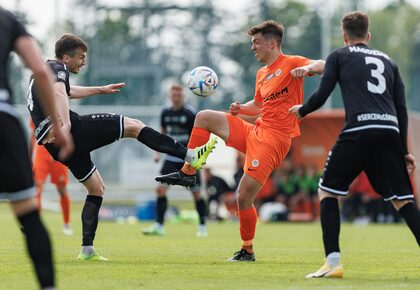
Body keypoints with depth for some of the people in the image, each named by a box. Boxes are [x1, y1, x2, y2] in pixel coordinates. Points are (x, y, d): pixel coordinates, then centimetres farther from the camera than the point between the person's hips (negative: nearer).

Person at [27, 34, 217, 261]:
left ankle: (87, 249, 10)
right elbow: (58, 92, -27)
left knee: (96, 188, 18)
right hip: (72, 131, -10)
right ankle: (190, 156, -12)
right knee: (134, 126, -6)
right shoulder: (57, 69, -4)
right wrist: (64, 123, -41)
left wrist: (101, 89, 55)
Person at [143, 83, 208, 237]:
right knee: (160, 188, -8)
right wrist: (157, 152, 8)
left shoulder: (190, 112, -10)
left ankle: (202, 227, 14)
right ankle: (159, 226, -3)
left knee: (196, 193, 0)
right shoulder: (165, 112, 3)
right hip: (171, 158, 4)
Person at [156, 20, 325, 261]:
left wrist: (307, 68, -38)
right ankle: (188, 172, 2)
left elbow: (324, 65, -17)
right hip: (254, 131, 8)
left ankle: (247, 251, 6)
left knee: (244, 197, -11)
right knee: (204, 117, 1)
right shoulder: (262, 74, 18)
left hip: (273, 139, -8)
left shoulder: (291, 63, -5)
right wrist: (241, 109, 10)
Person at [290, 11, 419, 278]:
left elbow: (321, 96, 8)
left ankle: (333, 262, 0)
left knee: (327, 192, 12)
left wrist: (301, 110, 30)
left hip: (358, 131, -3)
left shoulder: (339, 56, 14)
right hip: (390, 133, 3)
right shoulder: (388, 61, 25)